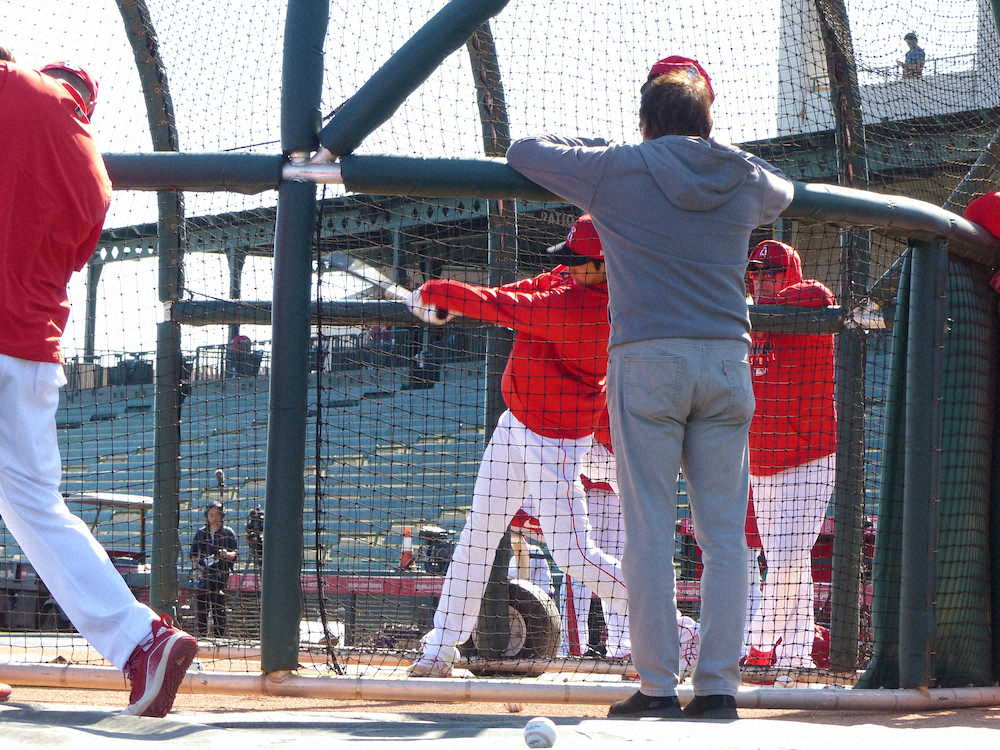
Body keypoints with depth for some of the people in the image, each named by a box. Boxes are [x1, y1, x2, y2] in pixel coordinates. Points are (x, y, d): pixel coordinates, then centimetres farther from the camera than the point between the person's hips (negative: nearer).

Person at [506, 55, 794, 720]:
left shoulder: (616, 169, 1)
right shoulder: (747, 180, 11)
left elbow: (523, 151, 14)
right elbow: (783, 191, 35)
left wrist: (591, 146, 28)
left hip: (647, 360, -3)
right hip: (727, 363, 3)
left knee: (649, 534, -2)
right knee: (725, 535, 4)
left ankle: (658, 686, -4)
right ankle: (719, 685, 2)